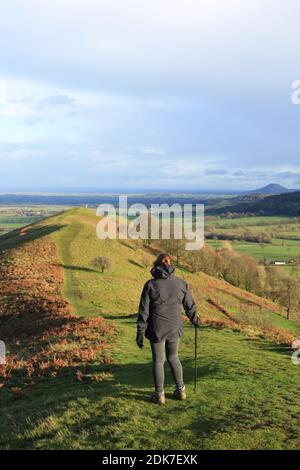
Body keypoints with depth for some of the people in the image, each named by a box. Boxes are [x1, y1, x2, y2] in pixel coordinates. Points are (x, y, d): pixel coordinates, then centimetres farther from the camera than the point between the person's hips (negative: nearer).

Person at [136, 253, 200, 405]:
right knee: (173, 358, 21)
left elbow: (144, 311, -9)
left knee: (158, 360, 10)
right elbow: (190, 306, 7)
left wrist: (140, 332, -3)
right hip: (175, 328, 3)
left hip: (157, 329, -3)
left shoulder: (150, 285, -9)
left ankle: (159, 394, 19)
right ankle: (180, 390, 26)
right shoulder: (180, 283, -1)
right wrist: (195, 320, 25)